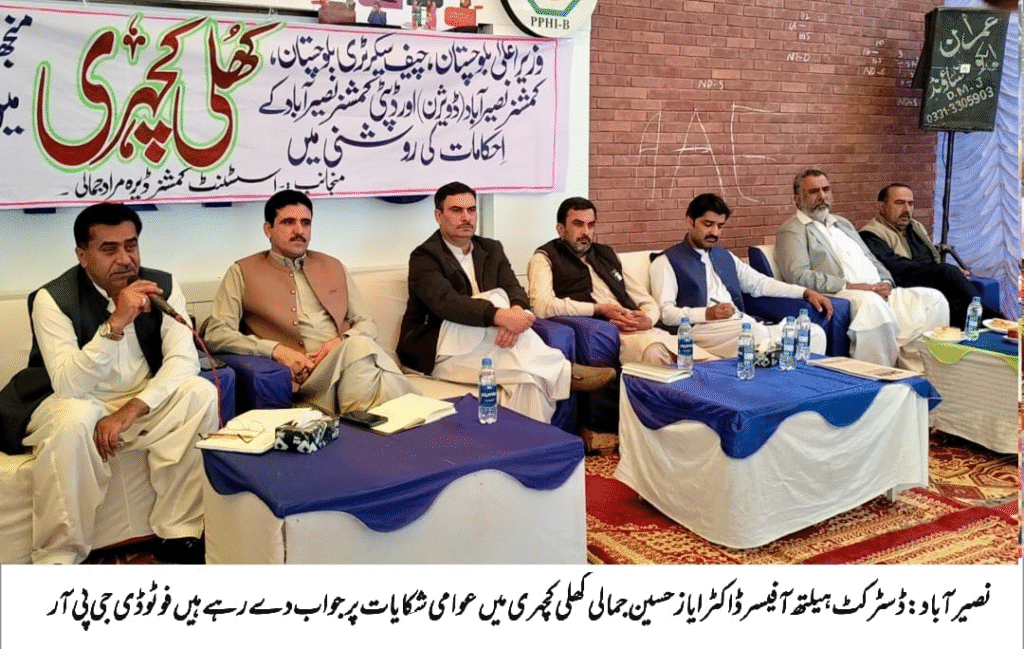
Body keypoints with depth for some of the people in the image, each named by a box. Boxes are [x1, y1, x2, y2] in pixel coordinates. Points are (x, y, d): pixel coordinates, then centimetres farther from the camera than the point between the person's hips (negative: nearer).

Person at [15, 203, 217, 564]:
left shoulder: (163, 286, -7)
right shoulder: (52, 299, -17)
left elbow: (184, 359, -15)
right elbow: (67, 387, -28)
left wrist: (131, 410, -28)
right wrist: (116, 323, -38)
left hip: (144, 404, 4)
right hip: (78, 407, -3)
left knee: (200, 392, -23)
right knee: (73, 419, -37)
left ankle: (178, 534, -14)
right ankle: (57, 560, -20)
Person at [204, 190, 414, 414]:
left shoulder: (333, 267, 26)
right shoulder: (243, 272, 14)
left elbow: (367, 324, 22)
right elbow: (216, 333, 4)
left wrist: (341, 341, -3)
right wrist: (275, 349, -11)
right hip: (302, 372, -4)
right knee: (359, 346, -35)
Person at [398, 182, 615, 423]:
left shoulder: (491, 249, 15)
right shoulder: (424, 257, -7)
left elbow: (515, 289, -1)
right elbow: (446, 301, -26)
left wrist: (517, 311, -30)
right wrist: (501, 316, -42)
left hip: (484, 344, 6)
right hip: (434, 351, -6)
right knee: (495, 299, -29)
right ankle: (564, 372, -28)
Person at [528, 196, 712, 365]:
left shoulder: (606, 255, 28)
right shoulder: (545, 259, 9)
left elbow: (648, 302, 27)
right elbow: (542, 306, -12)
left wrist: (648, 319, 0)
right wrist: (599, 308, -9)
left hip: (641, 330, 6)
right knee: (655, 350, -39)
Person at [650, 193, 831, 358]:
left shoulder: (724, 256, 27)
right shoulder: (667, 261, 4)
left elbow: (760, 283, 29)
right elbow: (665, 313, -6)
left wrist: (806, 292, 16)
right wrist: (707, 313, -21)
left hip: (742, 324, 7)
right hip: (701, 328, -7)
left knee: (815, 332, -12)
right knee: (758, 333, -37)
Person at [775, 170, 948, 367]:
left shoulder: (843, 224, 30)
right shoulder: (792, 231, 4)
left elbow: (872, 260, 29)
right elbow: (798, 276, -12)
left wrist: (885, 282, 4)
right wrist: (849, 286, -18)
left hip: (878, 292, 8)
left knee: (933, 299, -10)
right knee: (871, 302, -39)